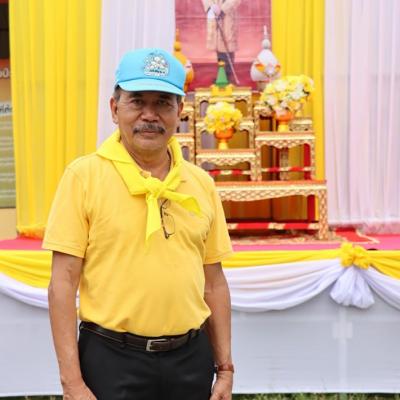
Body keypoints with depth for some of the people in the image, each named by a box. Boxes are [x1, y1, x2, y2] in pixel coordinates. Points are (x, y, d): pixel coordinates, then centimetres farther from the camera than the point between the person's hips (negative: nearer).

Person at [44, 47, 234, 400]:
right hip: (112, 358, -3)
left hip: (191, 357, 4)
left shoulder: (202, 183, 5)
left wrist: (225, 368, 9)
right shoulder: (84, 175, -6)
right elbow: (63, 282, -8)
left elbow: (214, 283, 10)